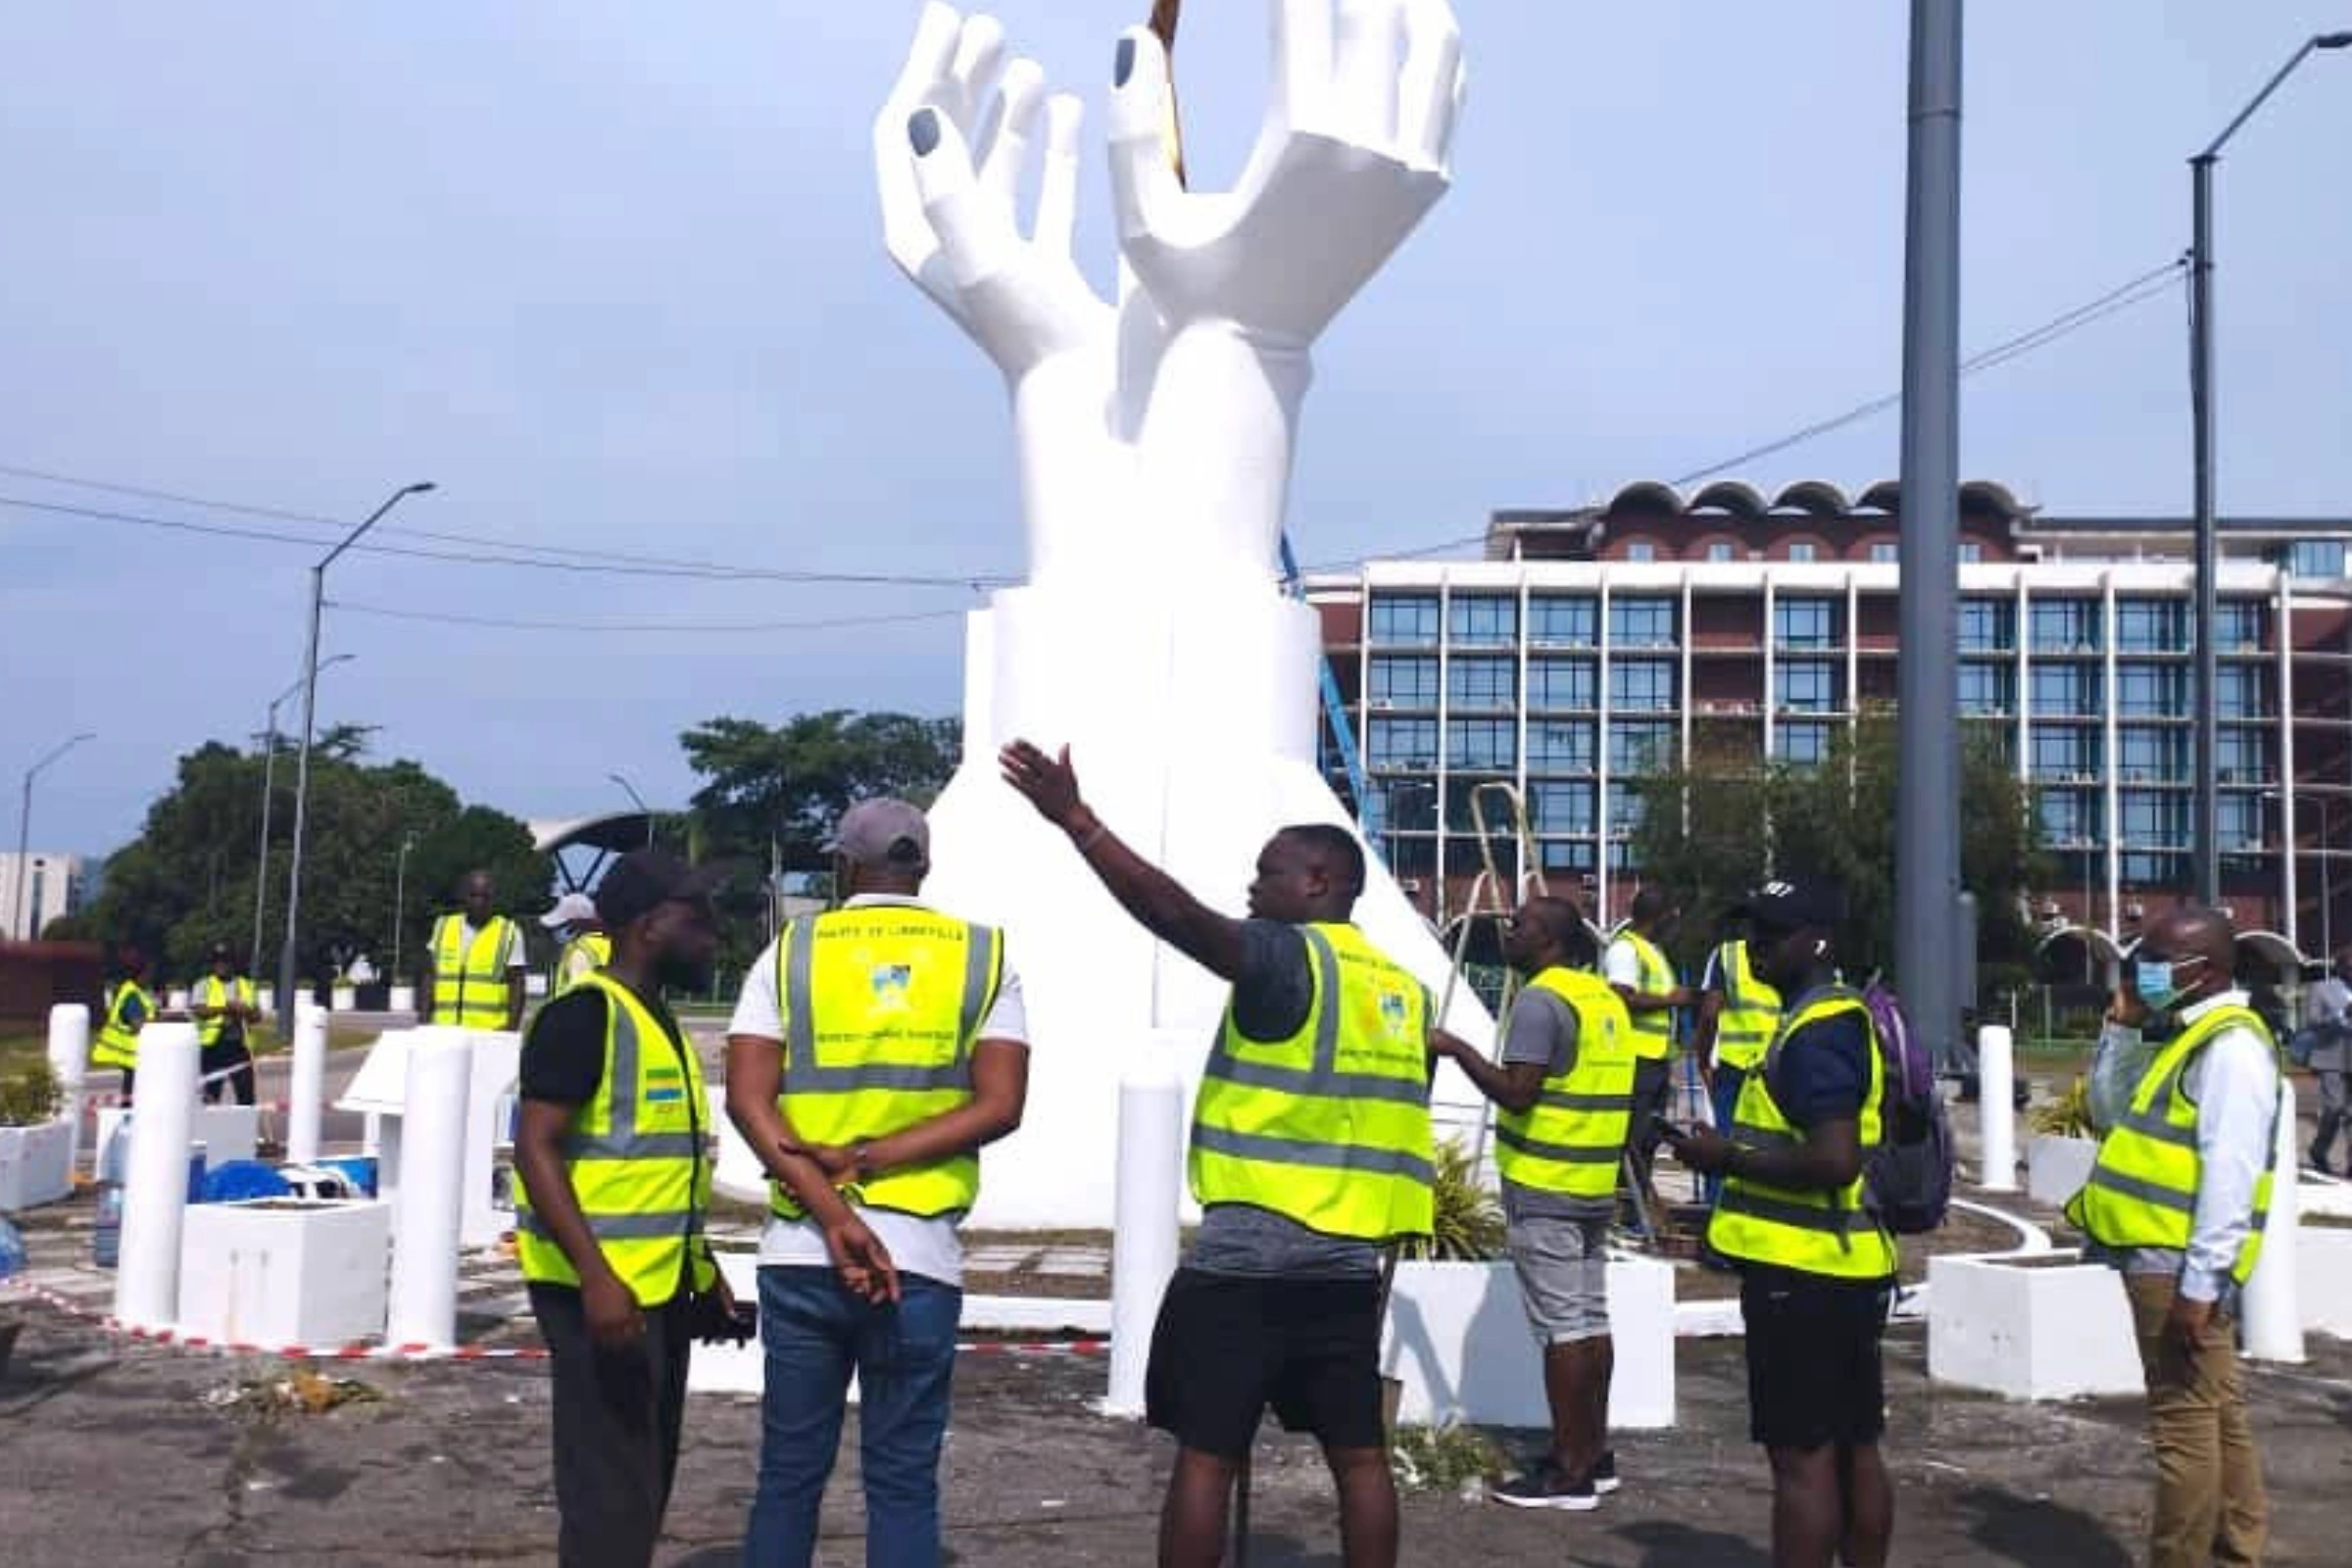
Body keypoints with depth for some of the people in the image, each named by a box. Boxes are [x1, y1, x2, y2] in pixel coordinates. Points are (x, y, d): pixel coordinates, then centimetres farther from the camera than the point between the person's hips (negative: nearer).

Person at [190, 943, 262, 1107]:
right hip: (214, 1045, -2)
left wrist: (246, 1011, -10)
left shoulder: (247, 986, 15)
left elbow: (257, 1016, 11)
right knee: (211, 1095, 0)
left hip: (240, 1046, 2)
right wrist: (224, 1008, -18)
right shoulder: (204, 985, 6)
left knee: (247, 1096, -2)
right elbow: (198, 1011, -10)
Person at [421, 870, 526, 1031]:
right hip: (444, 1031, 3)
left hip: (489, 1032, -3)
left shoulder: (509, 933, 4)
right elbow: (430, 977, 17)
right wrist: (424, 1019, 10)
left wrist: (512, 1028, -6)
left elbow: (516, 985, 2)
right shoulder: (443, 927, 14)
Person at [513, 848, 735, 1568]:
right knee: (611, 1488, -7)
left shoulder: (659, 1021, 15)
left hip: (661, 1289, 9)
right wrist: (596, 1276, -27)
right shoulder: (585, 1014, -13)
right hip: (602, 1290, -9)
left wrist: (705, 1273, 21)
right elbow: (535, 1149, -20)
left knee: (646, 1480, 16)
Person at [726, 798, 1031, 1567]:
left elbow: (749, 1101, -6)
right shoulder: (984, 955, 4)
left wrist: (833, 1216, -12)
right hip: (919, 1257, -1)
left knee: (789, 1473, 12)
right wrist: (866, 1159, -8)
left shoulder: (792, 950, 5)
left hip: (800, 1253, 1)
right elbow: (998, 1107, -6)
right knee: (903, 1481, 7)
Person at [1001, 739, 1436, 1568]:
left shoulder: (1288, 958, -10)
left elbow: (1174, 912, -25)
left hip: (1243, 1256, -7)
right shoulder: (1405, 990, 12)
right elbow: (1396, 1122, 16)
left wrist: (1076, 818, -26)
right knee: (1359, 1454, 11)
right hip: (1348, 1262, 7)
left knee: (1205, 1454, 1)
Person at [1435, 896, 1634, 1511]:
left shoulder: (1541, 1000, -15)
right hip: (1596, 1185, 9)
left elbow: (1516, 1092, -22)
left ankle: (1570, 1471, -1)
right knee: (1590, 1320, 13)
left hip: (1544, 1187, -9)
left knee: (1562, 1327, -5)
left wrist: (1457, 1049, -13)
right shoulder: (1606, 998, 14)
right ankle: (1595, 1455, 20)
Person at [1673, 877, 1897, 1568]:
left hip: (1802, 1271, -10)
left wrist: (1729, 1158, -16)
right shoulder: (1848, 1016, 15)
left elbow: (1834, 1159, -27)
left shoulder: (1815, 1031, -18)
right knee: (1854, 1450, 15)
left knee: (1802, 1457, -5)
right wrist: (1738, 1149, 16)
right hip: (1846, 1266, 10)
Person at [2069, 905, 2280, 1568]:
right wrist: (2121, 1029, 14)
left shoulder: (2231, 1044, -15)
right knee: (2217, 1414, 16)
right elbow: (2113, 1113, 26)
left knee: (2185, 1420, -3)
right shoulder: (2189, 1037, 16)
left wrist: (2200, 1280, -24)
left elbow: (2231, 1172, -22)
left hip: (2178, 1265, -10)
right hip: (2164, 1259, 10)